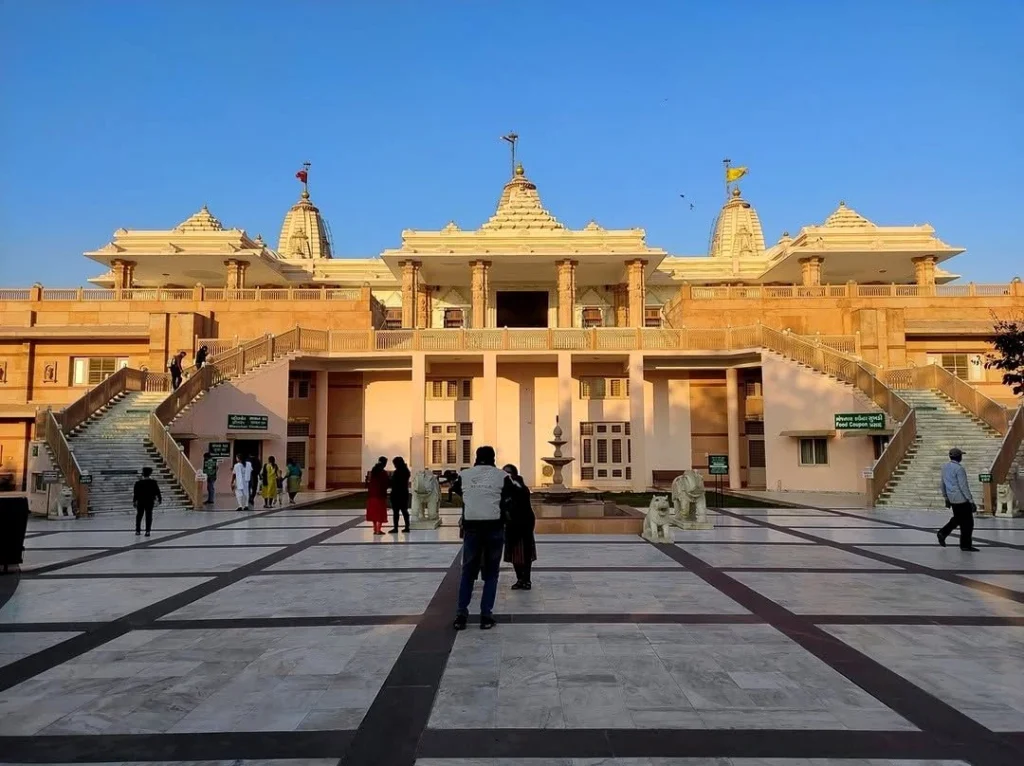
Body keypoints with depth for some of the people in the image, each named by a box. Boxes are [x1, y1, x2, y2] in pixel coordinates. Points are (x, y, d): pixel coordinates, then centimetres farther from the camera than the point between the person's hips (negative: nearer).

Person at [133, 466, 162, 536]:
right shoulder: (153, 482, -6)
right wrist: (159, 499, 8)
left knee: (139, 515, 16)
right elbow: (157, 492, -2)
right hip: (150, 501, -1)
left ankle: (138, 530, 21)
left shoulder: (138, 482, -4)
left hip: (140, 501, 1)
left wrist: (134, 501, 7)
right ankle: (147, 531, -4)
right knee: (148, 516, 1)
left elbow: (135, 493, -2)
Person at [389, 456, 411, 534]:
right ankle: (407, 527, 13)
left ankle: (395, 528, 0)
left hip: (397, 494, -8)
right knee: (404, 510, 12)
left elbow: (393, 483, -13)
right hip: (404, 493, 8)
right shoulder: (406, 471, 7)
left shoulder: (396, 472, -17)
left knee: (396, 511, -2)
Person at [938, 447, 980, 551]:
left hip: (952, 498, 8)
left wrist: (946, 498, 23)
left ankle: (942, 533, 11)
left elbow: (943, 484, 15)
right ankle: (965, 545, 10)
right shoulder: (959, 469, -18)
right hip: (962, 499, -8)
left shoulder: (945, 467, 7)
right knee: (967, 522, 4)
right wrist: (971, 501, -15)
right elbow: (964, 487, -20)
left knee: (958, 519, 21)